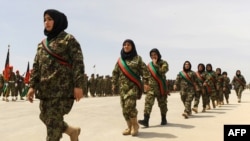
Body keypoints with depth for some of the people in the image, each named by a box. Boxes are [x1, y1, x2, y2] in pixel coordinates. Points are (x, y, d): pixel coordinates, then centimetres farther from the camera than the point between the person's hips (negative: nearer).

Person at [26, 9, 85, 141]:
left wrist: (78, 85, -16)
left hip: (62, 87, -7)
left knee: (53, 120, -6)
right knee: (45, 117, 10)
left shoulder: (68, 39, -1)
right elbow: (36, 66, 16)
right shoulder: (42, 44, 18)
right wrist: (32, 86, 6)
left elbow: (78, 63, -8)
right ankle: (72, 130, 31)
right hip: (45, 88, 7)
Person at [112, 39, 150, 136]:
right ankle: (129, 127, 14)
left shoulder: (137, 58, 3)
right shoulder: (120, 60, 13)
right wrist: (114, 83, 10)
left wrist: (146, 82, -9)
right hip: (123, 86, 5)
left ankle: (135, 125, -1)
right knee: (124, 107, 2)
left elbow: (144, 70, -2)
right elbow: (115, 72, 16)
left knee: (130, 106, -19)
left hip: (134, 85, -5)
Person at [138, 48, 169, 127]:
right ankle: (146, 120, -19)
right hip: (151, 87, 3)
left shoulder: (163, 63, -1)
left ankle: (163, 119, 26)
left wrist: (155, 64, -14)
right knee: (148, 102, -12)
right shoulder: (149, 65, 12)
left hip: (161, 87, -3)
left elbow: (162, 71, -20)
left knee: (162, 103, 8)